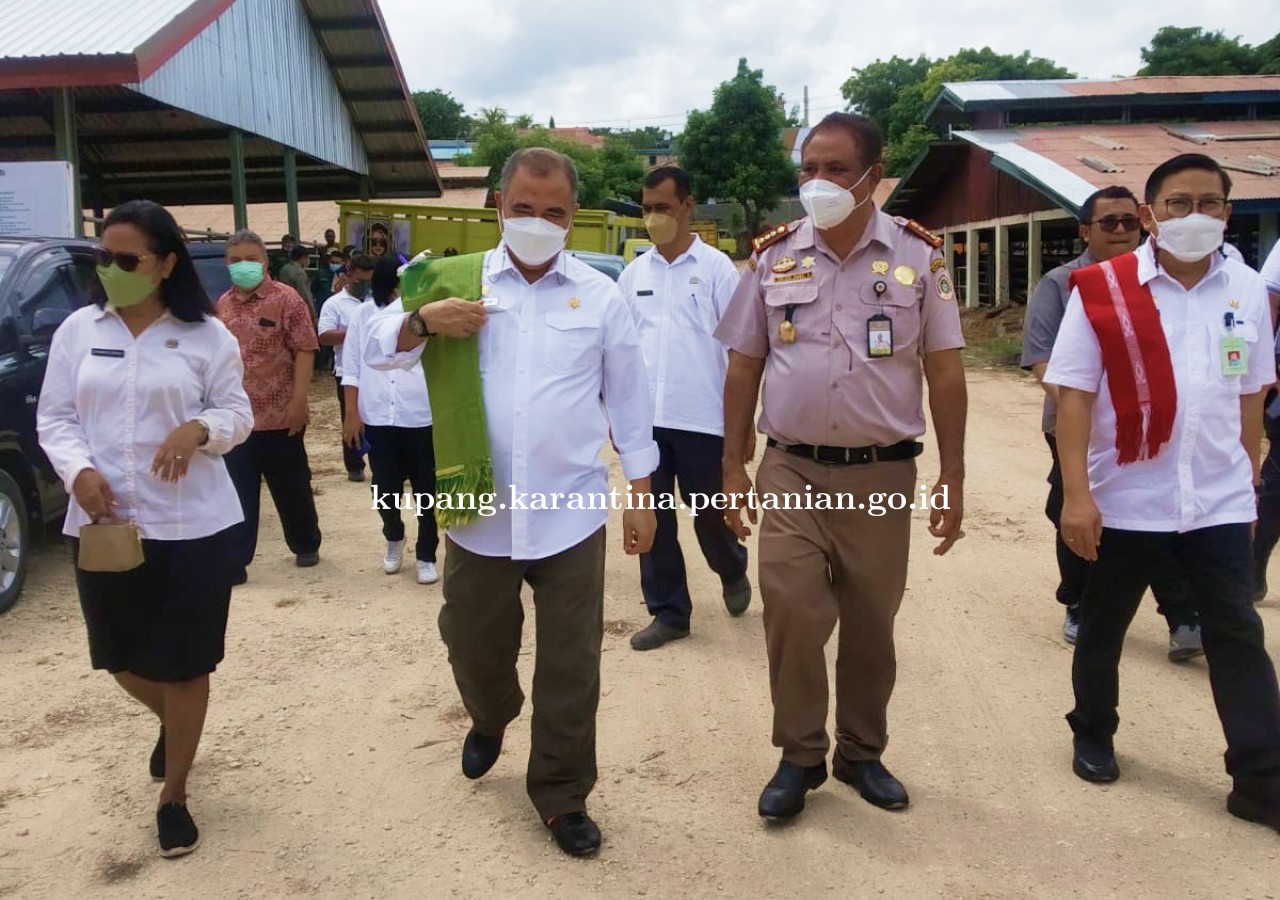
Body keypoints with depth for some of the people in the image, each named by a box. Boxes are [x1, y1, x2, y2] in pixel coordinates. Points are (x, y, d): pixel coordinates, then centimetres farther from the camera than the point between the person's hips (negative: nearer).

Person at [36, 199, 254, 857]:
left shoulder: (206, 335, -2)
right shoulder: (77, 330, 4)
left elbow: (238, 414, 1)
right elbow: (53, 417, 5)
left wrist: (200, 428, -21)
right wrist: (78, 470, -14)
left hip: (192, 524, -3)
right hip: (101, 522, 3)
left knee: (185, 664, 5)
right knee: (122, 658, 15)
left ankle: (174, 796, 25)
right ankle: (171, 722, 50)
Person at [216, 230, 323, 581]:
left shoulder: (286, 299, -6)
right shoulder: (222, 305, 10)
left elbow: (305, 350, -10)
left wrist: (299, 400, -16)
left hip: (280, 415, -4)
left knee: (293, 488, 11)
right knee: (238, 494, 4)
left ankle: (306, 545, 29)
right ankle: (234, 563, 8)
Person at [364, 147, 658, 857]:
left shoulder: (600, 295, 2)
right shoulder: (455, 281, 3)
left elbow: (628, 399, 6)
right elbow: (378, 349, 2)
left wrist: (641, 492, 5)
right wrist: (421, 321, -18)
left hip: (570, 516, -1)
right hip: (478, 513, 1)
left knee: (570, 668, 6)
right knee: (474, 645, 17)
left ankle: (561, 796, 25)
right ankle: (489, 720, 51)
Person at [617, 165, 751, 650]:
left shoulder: (716, 268, -2)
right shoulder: (633, 273, 9)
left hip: (702, 419, -3)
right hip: (645, 419, 4)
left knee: (710, 515, 8)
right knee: (654, 519, 7)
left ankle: (733, 573, 39)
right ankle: (668, 612, 21)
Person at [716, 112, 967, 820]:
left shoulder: (918, 255, 0)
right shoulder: (772, 256, 3)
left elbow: (944, 372, 1)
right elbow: (743, 367, 6)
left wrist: (952, 477, -3)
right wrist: (733, 466, 3)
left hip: (883, 472, 0)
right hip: (790, 470, 0)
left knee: (871, 623, 11)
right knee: (791, 617, -3)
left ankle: (862, 751, 31)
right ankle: (800, 756, 18)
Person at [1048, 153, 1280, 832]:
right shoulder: (1101, 291, -9)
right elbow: (1073, 394, -11)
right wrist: (1076, 493, -16)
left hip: (1219, 503, 3)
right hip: (1125, 500, -2)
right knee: (1103, 628, 14)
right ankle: (1093, 737, 36)